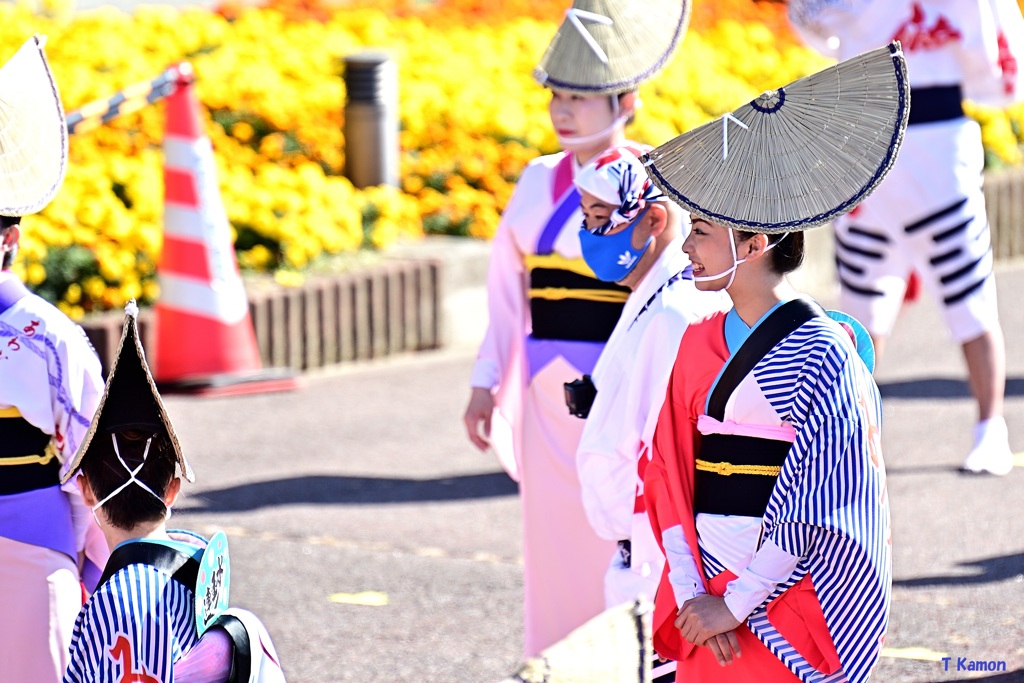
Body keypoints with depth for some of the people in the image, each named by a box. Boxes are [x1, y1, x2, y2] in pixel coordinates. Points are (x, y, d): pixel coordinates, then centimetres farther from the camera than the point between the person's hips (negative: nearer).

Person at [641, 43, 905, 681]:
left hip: (796, 599, -6)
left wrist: (735, 605, -14)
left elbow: (812, 507, -13)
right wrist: (692, 595, -7)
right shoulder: (698, 346, 10)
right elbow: (670, 479, 5)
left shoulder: (821, 354, -9)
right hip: (714, 599, 6)